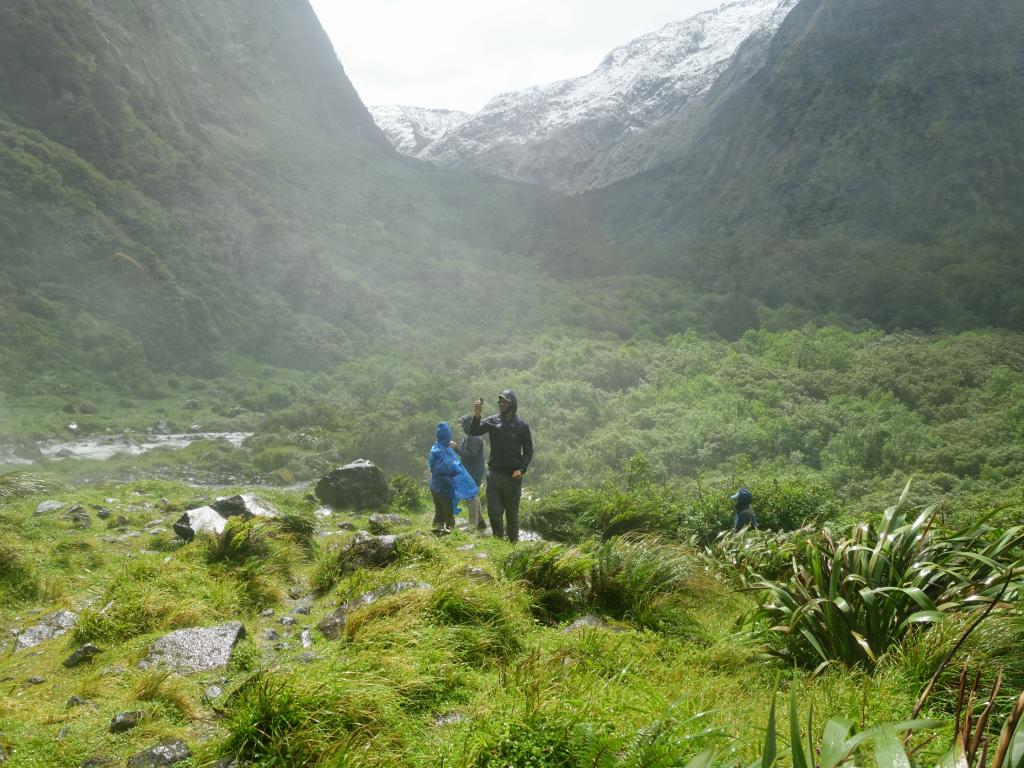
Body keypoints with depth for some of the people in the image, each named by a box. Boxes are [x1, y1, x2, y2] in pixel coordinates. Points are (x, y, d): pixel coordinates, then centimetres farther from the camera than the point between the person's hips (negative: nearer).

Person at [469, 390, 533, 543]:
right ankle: (498, 538, 22)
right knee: (493, 511, 2)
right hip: (494, 473, 1)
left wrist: (521, 469, -12)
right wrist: (477, 415, -26)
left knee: (512, 512, 8)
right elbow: (474, 432, -10)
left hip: (513, 476, -1)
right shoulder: (492, 421, 2)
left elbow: (528, 451, 1)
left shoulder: (522, 425, -2)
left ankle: (513, 542, 23)